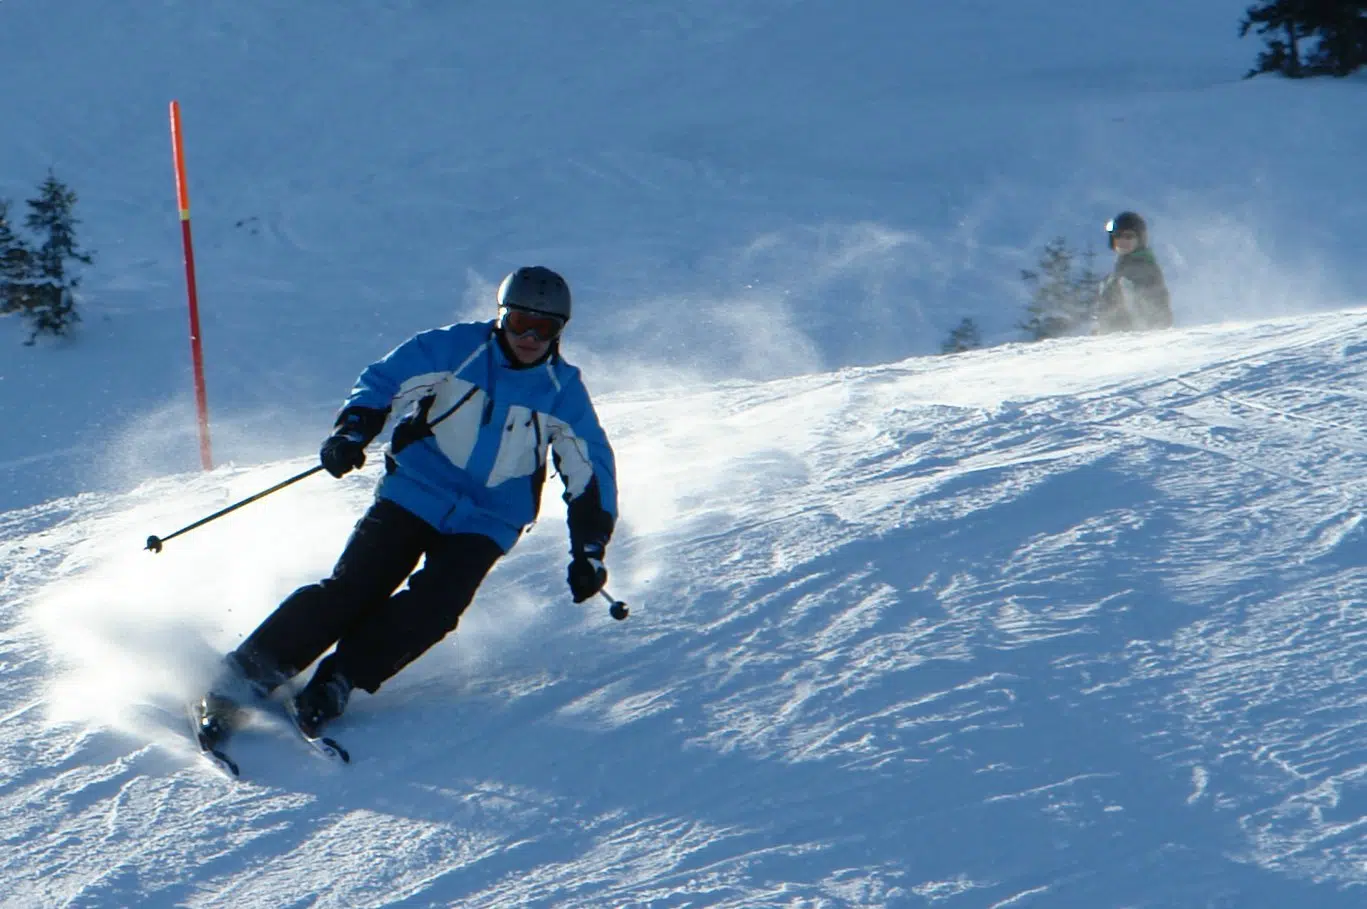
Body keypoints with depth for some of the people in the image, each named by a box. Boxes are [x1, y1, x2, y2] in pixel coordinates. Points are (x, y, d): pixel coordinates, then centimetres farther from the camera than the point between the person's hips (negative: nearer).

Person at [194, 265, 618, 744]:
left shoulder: (563, 392, 0)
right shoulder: (456, 348, -4)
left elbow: (591, 475, 6)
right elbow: (382, 381, -1)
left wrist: (589, 552, -1)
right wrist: (352, 430, -20)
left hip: (484, 524, 1)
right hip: (414, 494, -1)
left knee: (433, 605, -25)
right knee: (352, 589, -16)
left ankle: (335, 684, -22)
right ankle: (243, 677, -13)